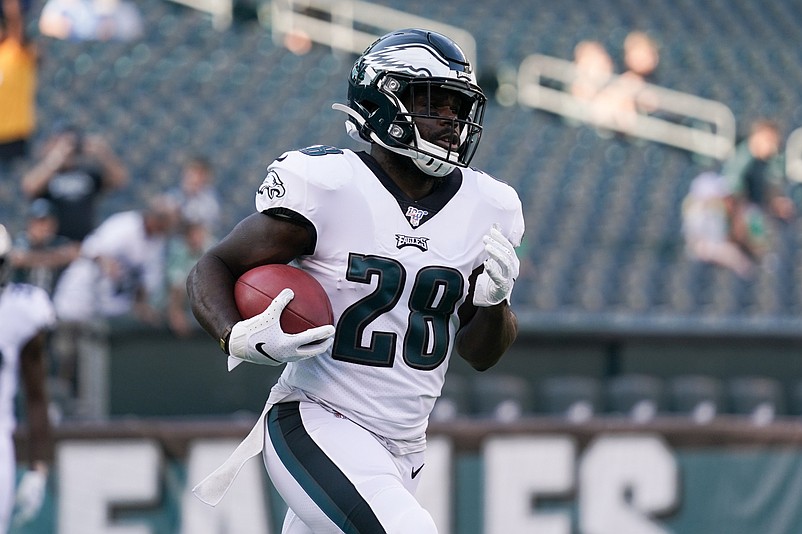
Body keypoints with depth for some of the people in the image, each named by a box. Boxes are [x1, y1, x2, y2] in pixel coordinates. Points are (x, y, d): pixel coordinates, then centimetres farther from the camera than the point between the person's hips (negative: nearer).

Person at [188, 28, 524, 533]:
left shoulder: (486, 210, 3)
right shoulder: (326, 186, -13)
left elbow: (481, 354, 12)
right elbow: (214, 269, -6)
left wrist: (495, 301, -10)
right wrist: (238, 338, -26)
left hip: (403, 448, 6)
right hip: (318, 424, -6)